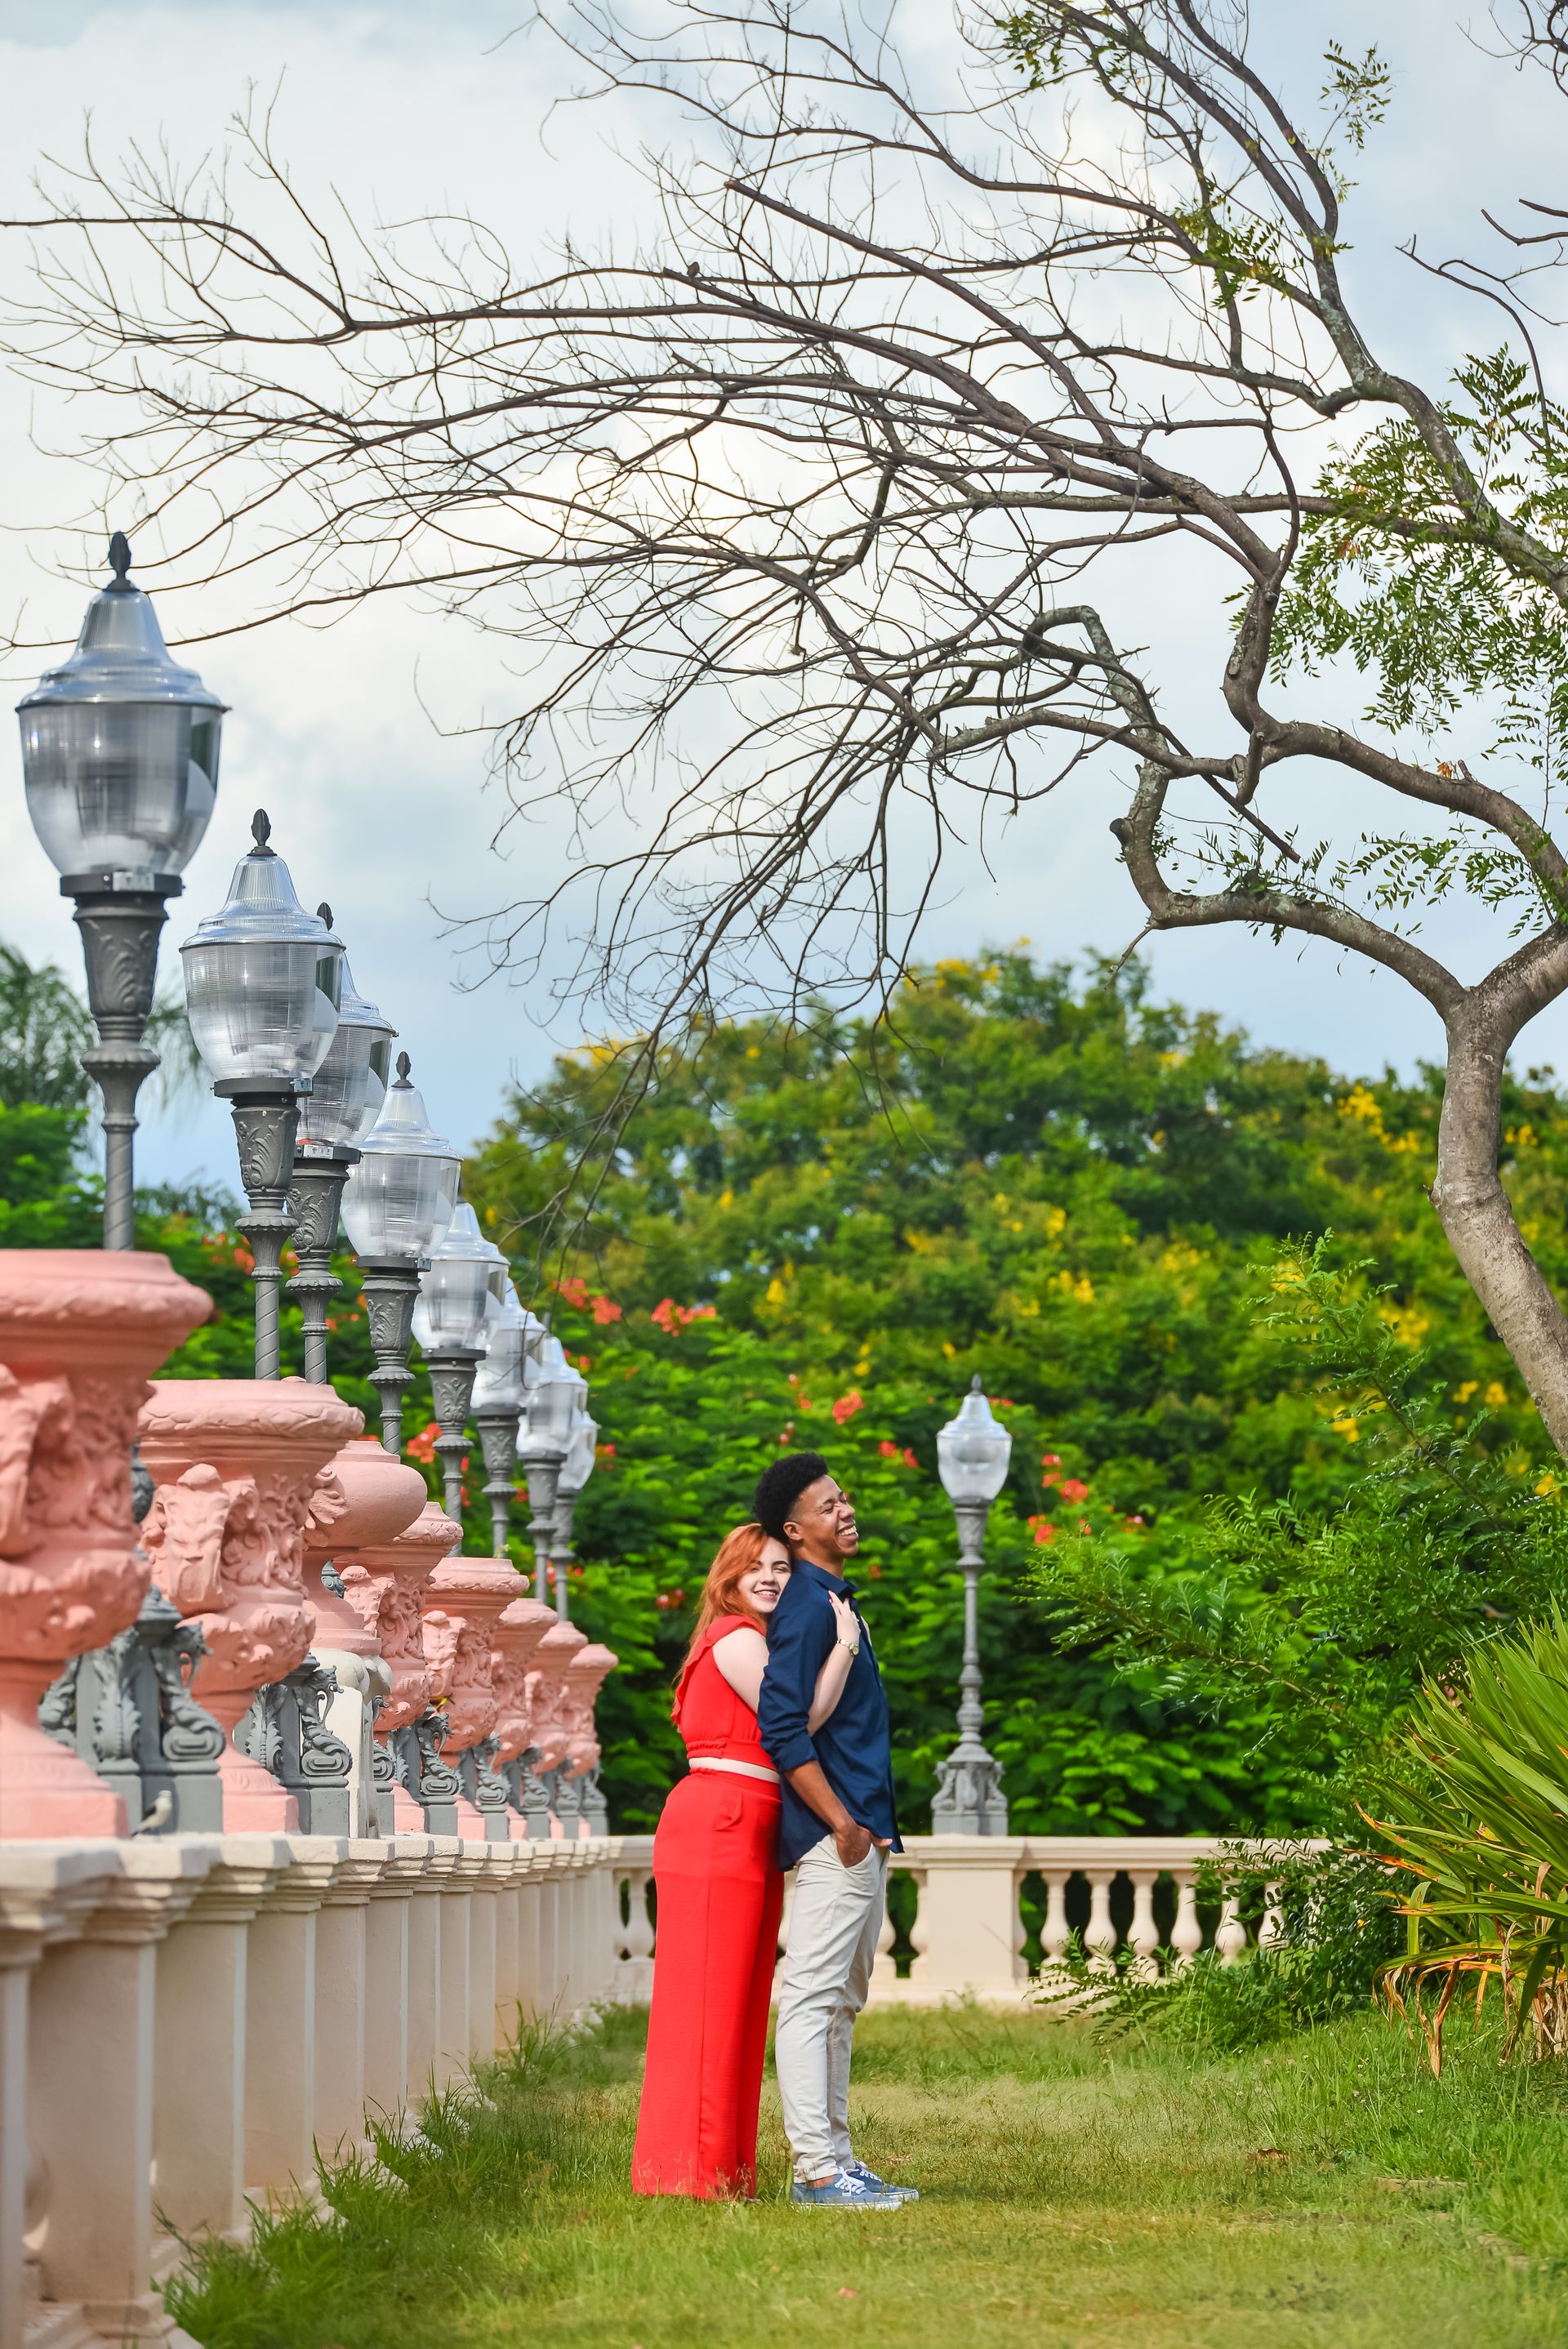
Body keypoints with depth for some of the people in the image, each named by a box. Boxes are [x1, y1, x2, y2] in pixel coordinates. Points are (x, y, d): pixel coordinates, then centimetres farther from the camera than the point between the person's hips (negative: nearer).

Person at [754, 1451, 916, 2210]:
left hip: (859, 1833, 11)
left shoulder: (834, 1599, 19)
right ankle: (817, 2170, -14)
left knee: (840, 2004, 12)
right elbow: (782, 1728, -20)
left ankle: (832, 2161, 16)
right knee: (812, 1997, -11)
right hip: (833, 1833, -11)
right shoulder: (808, 1606, -12)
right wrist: (841, 1823, -21)